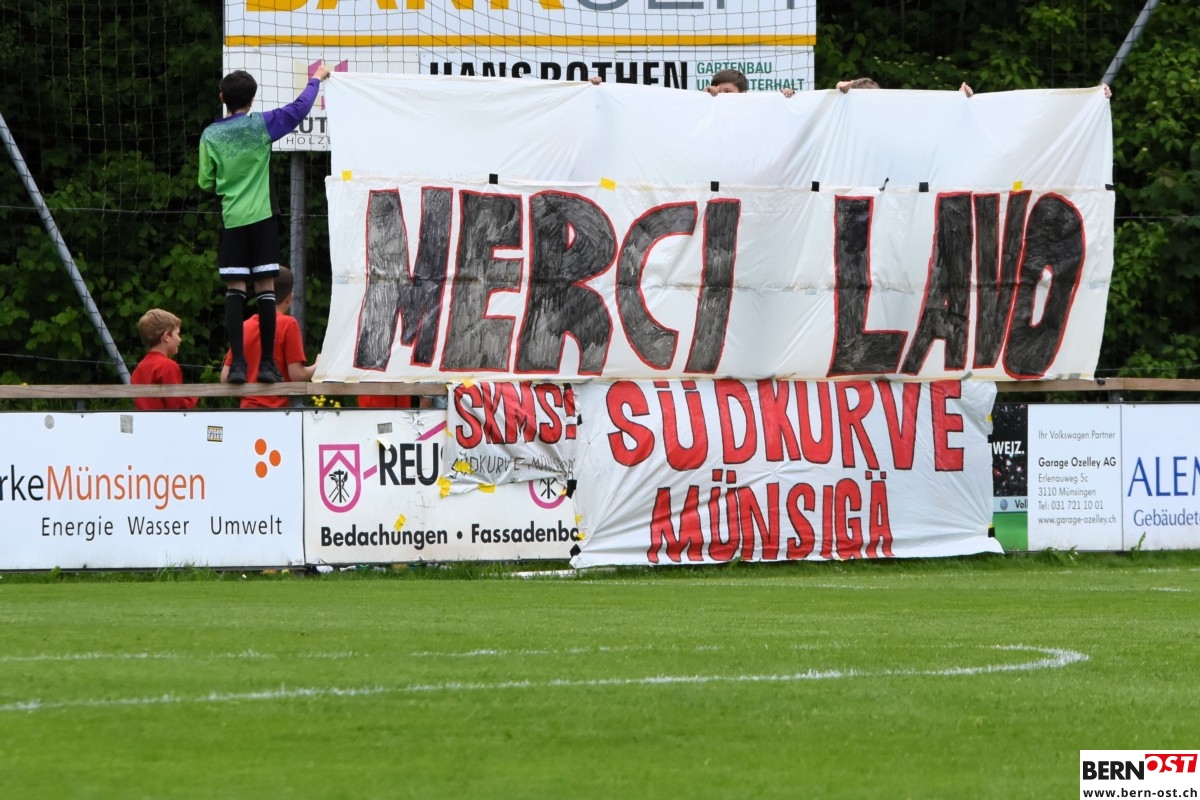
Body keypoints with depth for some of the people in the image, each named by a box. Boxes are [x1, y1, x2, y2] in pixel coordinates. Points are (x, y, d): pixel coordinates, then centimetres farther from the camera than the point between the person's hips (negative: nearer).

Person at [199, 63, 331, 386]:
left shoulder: (210, 135, 0)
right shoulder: (261, 125, -4)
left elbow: (206, 183, 5)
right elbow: (299, 109, 5)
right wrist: (316, 80, 22)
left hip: (230, 221, 1)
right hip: (261, 218, -1)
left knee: (235, 291, 1)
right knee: (266, 289, 2)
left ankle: (238, 363, -8)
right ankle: (267, 364, 1)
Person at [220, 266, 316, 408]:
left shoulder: (244, 327, 8)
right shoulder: (288, 324, -5)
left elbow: (225, 378, 7)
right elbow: (297, 375, -10)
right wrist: (317, 368, 9)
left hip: (248, 407, 5)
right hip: (277, 408, -5)